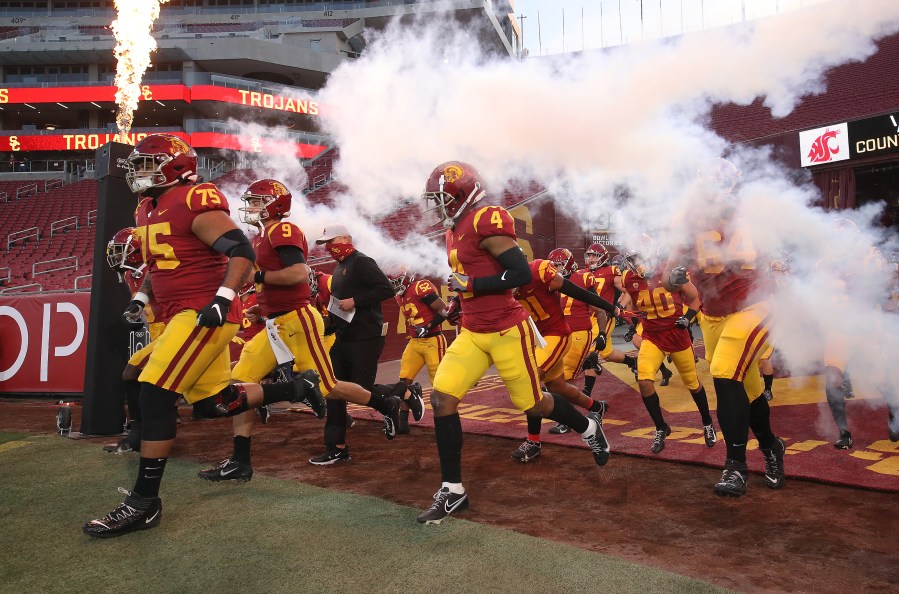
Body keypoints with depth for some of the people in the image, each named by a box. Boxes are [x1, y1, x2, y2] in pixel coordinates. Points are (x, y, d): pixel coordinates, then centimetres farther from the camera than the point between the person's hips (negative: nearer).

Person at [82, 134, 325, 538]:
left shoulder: (194, 202, -12)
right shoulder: (148, 209, 18)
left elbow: (242, 251, -19)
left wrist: (223, 298, -27)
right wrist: (141, 297, 15)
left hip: (205, 314, -10)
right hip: (182, 316, 10)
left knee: (155, 397, -12)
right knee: (215, 403, 12)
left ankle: (144, 503, -2)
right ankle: (294, 389, 27)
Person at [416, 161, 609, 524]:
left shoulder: (486, 222, -17)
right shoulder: (456, 230, 11)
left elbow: (522, 274, -21)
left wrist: (472, 285, -19)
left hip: (506, 333, -8)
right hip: (472, 334, 8)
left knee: (533, 404, 9)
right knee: (442, 399, -4)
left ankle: (589, 428, 41)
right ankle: (452, 492, 8)